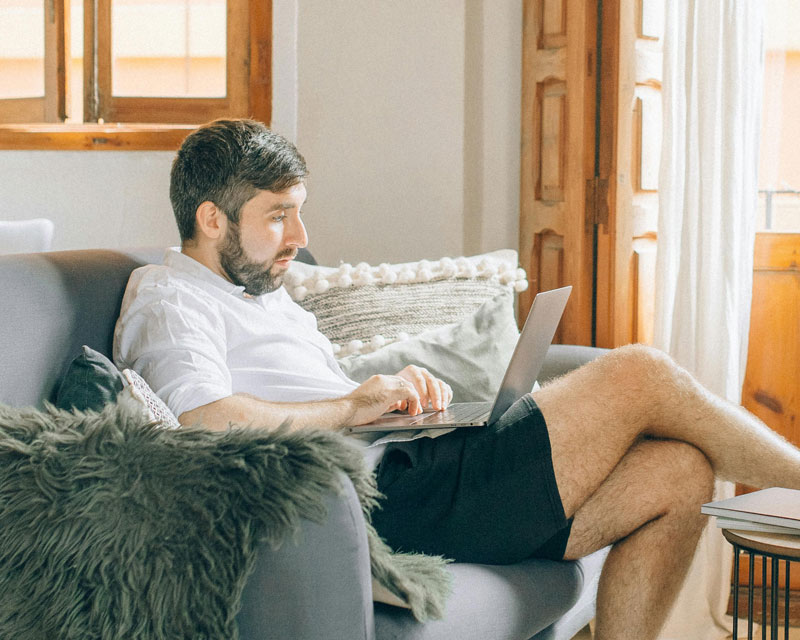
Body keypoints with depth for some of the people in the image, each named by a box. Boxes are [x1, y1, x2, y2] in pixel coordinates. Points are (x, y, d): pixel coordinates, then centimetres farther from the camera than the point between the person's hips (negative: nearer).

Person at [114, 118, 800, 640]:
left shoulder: (262, 292, 26)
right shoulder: (166, 300, -5)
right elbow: (208, 423, -24)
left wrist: (399, 389, 6)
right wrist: (354, 406, -14)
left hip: (406, 467, 10)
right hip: (386, 500, -10)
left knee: (678, 473, -3)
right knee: (639, 374, -11)